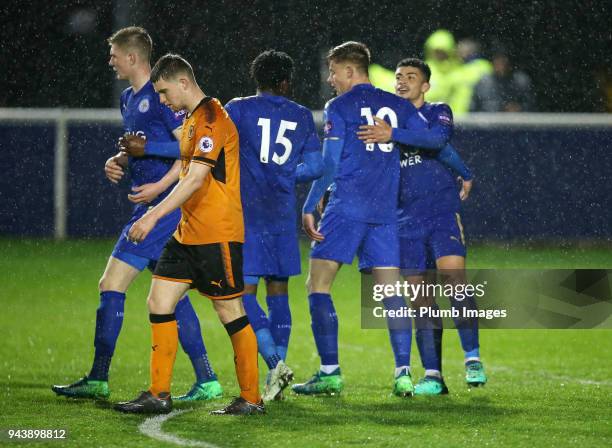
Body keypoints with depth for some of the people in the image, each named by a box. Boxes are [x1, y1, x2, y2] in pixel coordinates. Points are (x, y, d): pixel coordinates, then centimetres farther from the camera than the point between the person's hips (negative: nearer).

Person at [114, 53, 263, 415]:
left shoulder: (211, 118, -15)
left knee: (231, 311, -3)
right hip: (189, 233, 10)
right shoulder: (191, 120, 16)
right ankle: (159, 395, 6)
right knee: (159, 301, 4)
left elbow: (195, 180, -22)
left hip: (217, 235, -10)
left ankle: (252, 398, 5)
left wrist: (153, 216, -23)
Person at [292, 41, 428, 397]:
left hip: (346, 208, -5)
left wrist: (309, 207, -5)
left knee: (318, 285, 0)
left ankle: (330, 372, -7)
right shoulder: (397, 105, 13)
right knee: (391, 291, 6)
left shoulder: (339, 107, -1)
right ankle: (404, 373, -3)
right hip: (386, 211, 5)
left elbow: (329, 163, -7)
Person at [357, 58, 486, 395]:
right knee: (421, 299, 1)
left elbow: (437, 139, -20)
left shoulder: (438, 113, 3)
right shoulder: (388, 119, 16)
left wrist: (393, 135, -27)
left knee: (454, 278, -21)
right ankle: (432, 376, 3)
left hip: (443, 212, -4)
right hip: (408, 220, 4)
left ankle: (473, 360, -15)